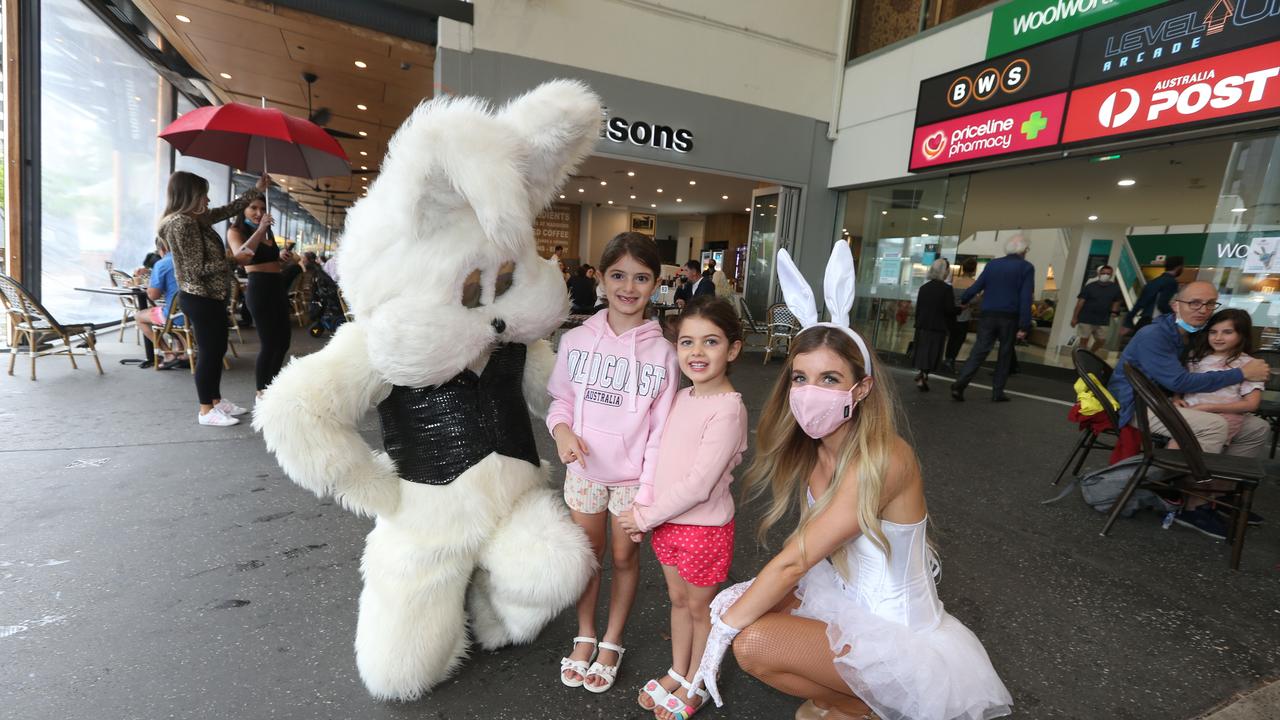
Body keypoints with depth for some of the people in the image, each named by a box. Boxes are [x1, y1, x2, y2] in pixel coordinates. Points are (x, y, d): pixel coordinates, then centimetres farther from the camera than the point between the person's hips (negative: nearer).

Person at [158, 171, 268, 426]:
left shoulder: (197, 218, 9)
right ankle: (206, 410, 5)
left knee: (218, 349, 15)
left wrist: (257, 189, 26)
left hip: (211, 296, 10)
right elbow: (198, 268, -21)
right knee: (209, 352, -4)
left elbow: (229, 209, 22)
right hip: (200, 298, -10)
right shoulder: (181, 224, -18)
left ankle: (216, 400, 25)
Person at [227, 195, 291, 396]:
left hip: (278, 286, 8)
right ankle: (262, 393, 4)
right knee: (269, 342, -6)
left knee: (284, 337, 14)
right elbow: (241, 256, -22)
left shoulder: (267, 233, 18)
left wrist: (285, 260, 12)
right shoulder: (235, 231, -1)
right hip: (260, 288, -8)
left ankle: (271, 385, 28)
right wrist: (259, 229, -21)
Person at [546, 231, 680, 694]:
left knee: (625, 556, 15)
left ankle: (612, 643, 40)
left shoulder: (661, 352, -12)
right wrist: (561, 428, -16)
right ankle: (585, 636, 43)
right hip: (585, 470, 2)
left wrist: (648, 491, -11)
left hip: (633, 476, -1)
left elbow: (660, 430, -9)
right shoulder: (576, 341, -8)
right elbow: (562, 400, 5)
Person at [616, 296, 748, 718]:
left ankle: (696, 685, 41)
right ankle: (677, 672, 47)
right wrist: (645, 511, -1)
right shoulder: (682, 397, 0)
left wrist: (645, 517, -16)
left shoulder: (727, 409, -24)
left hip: (704, 528, -6)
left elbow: (698, 484, -25)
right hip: (667, 522, 7)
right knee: (678, 600, 24)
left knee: (700, 608, 16)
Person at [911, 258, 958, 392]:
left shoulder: (924, 288, 6)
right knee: (932, 355, 1)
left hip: (922, 326, 5)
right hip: (938, 327, -4)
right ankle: (923, 376, -5)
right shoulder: (946, 289, -10)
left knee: (921, 353, 12)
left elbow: (918, 308, 9)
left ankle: (919, 373, 15)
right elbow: (950, 310, -11)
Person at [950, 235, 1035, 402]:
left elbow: (976, 287, 4)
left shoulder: (992, 264, 6)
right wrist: (1024, 326, -8)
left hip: (988, 316, 2)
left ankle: (959, 384, -14)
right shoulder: (1026, 267, -2)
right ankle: (997, 392, 13)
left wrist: (962, 300, 23)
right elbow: (1026, 299, -8)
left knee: (978, 352, 2)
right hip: (1010, 318, -2)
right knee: (1005, 355, 11)